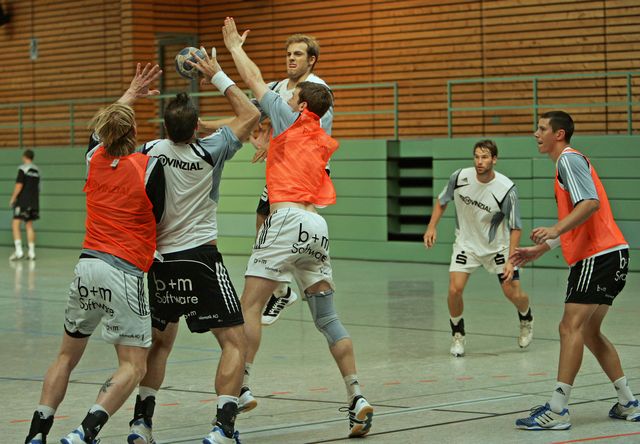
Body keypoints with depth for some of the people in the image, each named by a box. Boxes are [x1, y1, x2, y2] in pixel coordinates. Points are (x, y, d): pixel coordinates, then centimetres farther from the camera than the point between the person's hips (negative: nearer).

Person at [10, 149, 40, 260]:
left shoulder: (23, 168, -9)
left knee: (15, 225, -7)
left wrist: (13, 199, -8)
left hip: (23, 201, -7)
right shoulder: (37, 170, 13)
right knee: (29, 226, 12)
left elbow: (19, 185, -14)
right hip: (34, 202, 7)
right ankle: (31, 252, 9)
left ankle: (19, 251, -19)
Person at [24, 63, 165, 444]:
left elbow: (103, 125, 31)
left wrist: (130, 95, 43)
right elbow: (157, 217, 3)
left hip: (87, 266, 6)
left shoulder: (95, 159, 8)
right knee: (134, 366, -2)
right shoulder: (149, 166, -7)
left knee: (68, 355, 19)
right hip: (126, 271, -6)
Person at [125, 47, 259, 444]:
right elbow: (251, 115, 3)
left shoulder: (150, 151, -2)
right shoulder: (209, 152, -9)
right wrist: (218, 77, 8)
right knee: (235, 342, -3)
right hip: (199, 256, -5)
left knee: (160, 340, 23)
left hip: (159, 258, 5)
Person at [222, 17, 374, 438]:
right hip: (317, 226, 7)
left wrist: (235, 46, 28)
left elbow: (254, 80, 15)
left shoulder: (291, 119, 6)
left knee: (251, 305, -7)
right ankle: (358, 398, 0)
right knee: (327, 317, 7)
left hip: (288, 219, -7)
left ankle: (240, 388, -15)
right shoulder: (323, 142, 22)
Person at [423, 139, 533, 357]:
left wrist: (511, 260, -20)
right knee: (455, 289, -16)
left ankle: (526, 320, 35)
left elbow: (515, 227, -15)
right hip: (466, 243, 1)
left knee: (513, 293, -2)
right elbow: (442, 201, 5)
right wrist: (432, 227, -5)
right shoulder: (459, 177, -16)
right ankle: (457, 334, 10)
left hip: (497, 246, -1)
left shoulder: (506, 188, -23)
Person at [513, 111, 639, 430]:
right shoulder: (567, 162, 24)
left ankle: (557, 411, -19)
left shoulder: (570, 159, -7)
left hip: (599, 256, -11)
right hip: (607, 255, 11)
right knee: (589, 332, 16)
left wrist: (556, 229, -32)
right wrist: (539, 250, 27)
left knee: (571, 327, -15)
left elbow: (590, 203, -24)